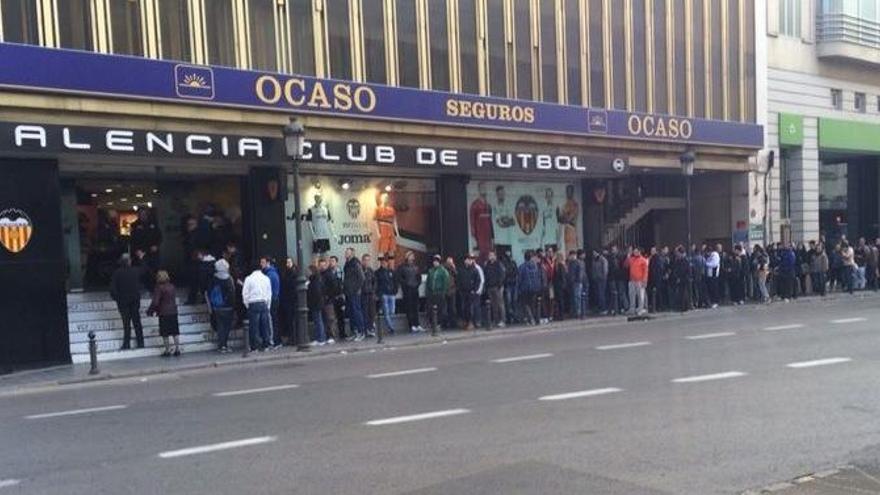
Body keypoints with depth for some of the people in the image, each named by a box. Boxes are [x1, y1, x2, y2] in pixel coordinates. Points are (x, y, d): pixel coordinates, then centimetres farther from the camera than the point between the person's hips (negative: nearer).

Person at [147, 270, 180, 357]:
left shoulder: (159, 288, -14)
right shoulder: (172, 287, 8)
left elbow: (155, 302, -15)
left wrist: (150, 311, 0)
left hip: (164, 314, -6)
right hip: (173, 312, 6)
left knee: (165, 334, 2)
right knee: (175, 331, 11)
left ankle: (168, 351, 6)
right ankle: (177, 349, 13)